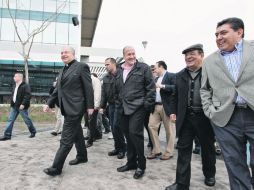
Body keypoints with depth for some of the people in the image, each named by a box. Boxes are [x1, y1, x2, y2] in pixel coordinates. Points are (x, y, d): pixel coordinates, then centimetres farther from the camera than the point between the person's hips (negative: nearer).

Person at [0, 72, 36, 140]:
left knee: (27, 120, 3)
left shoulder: (25, 86, -13)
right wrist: (12, 103, 15)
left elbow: (28, 96, -21)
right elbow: (13, 95, 22)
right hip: (14, 106, 8)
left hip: (21, 106, -8)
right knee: (10, 120, 4)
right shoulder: (15, 86, 14)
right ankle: (7, 135, 9)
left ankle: (33, 132, 21)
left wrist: (23, 104, -26)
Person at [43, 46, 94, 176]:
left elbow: (88, 88, -10)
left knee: (66, 139, -4)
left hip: (75, 108, -8)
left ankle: (56, 168, 4)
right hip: (67, 108, 8)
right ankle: (82, 157, 34)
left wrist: (90, 106, -13)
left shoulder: (81, 67, -6)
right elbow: (58, 89, 17)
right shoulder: (63, 70, 16)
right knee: (77, 134, 19)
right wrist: (49, 103, 8)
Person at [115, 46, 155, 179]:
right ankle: (131, 162, 27)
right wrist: (119, 103, 12)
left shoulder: (143, 68, -3)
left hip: (137, 107, -6)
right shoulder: (119, 70, 13)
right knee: (128, 135, 12)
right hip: (124, 108, 6)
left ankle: (141, 165, 8)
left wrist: (147, 104, -11)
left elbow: (151, 87, -6)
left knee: (135, 133, -10)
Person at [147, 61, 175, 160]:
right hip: (155, 106, 7)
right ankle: (156, 150, 14)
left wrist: (163, 86, -20)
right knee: (151, 126, 2)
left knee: (169, 129, 3)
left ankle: (169, 152, 16)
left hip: (166, 106, -7)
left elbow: (176, 88, -17)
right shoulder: (156, 79, 19)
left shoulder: (171, 76, -3)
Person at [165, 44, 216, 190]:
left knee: (208, 148, 16)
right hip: (185, 118, 3)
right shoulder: (180, 76, 7)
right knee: (183, 150, 4)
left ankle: (209, 174, 43)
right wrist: (175, 112, 7)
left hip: (205, 117, -3)